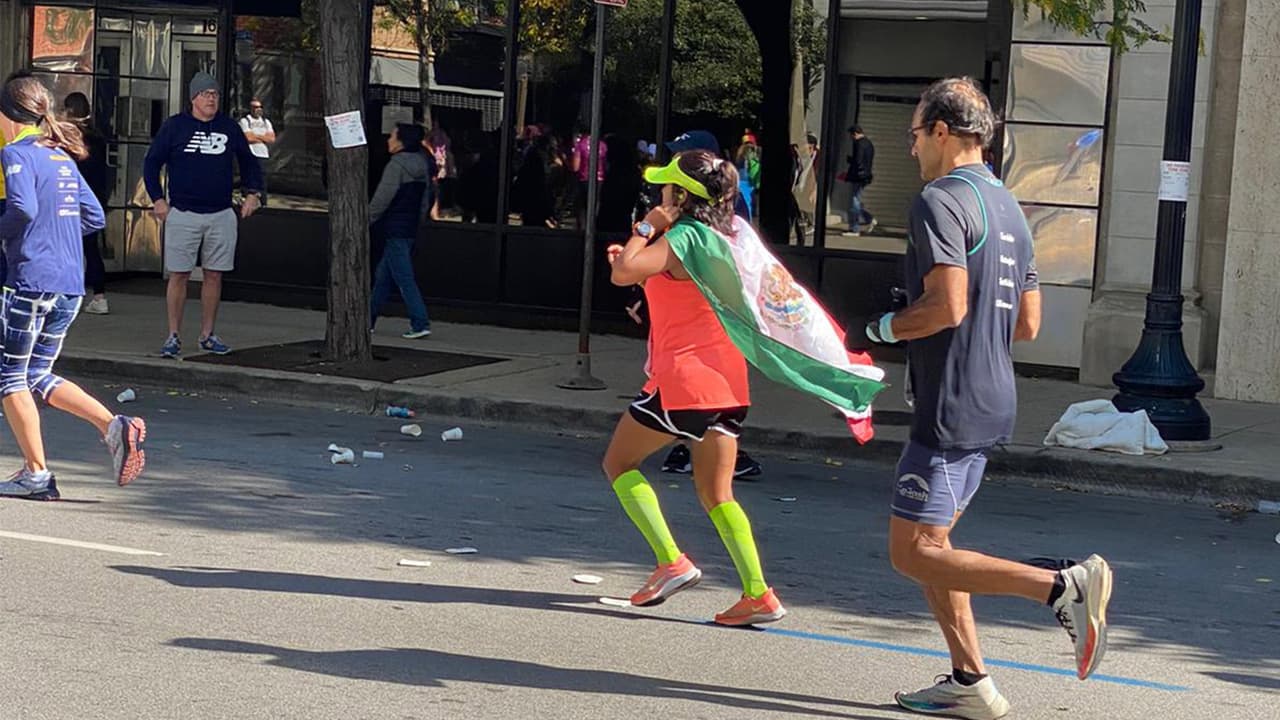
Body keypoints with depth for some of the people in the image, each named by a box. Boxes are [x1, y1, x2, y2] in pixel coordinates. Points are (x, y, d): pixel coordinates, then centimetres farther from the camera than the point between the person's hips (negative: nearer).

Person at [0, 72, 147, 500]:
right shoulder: (62, 157, 16)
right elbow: (94, 217, 17)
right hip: (71, 284, 8)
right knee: (37, 375, 17)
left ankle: (36, 474, 6)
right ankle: (113, 426, 0)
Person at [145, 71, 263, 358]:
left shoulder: (229, 128, 9)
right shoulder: (174, 126, 2)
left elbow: (249, 162, 22)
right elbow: (151, 163, 6)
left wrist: (253, 193, 9)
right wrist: (157, 199, -2)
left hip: (221, 215, 3)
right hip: (182, 214, -3)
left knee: (214, 275, 5)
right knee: (178, 275, -2)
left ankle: (207, 335, 14)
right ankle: (174, 336, 5)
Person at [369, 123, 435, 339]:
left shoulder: (397, 165, -14)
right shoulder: (422, 165, 12)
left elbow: (381, 199, -16)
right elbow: (429, 196, 17)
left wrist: (366, 221, -5)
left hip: (395, 229, -9)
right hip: (411, 228, 9)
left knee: (404, 278, -8)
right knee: (382, 276, 16)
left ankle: (420, 324, -12)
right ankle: (369, 319, 23)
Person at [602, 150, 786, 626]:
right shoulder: (726, 236, 14)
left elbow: (622, 272, -23)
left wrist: (646, 227, -9)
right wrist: (640, 262, 19)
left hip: (684, 374, -8)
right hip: (728, 379, 8)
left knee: (619, 462, 10)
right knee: (716, 494, 11)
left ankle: (671, 562, -1)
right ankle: (758, 593, 1)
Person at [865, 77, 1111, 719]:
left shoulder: (939, 201, -13)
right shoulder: (1008, 207, 16)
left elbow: (946, 305, -24)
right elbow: (1026, 324, 18)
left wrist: (883, 329, -8)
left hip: (951, 408, -10)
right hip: (994, 402, 10)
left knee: (914, 554, -7)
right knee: (928, 542, 16)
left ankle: (1063, 586, -17)